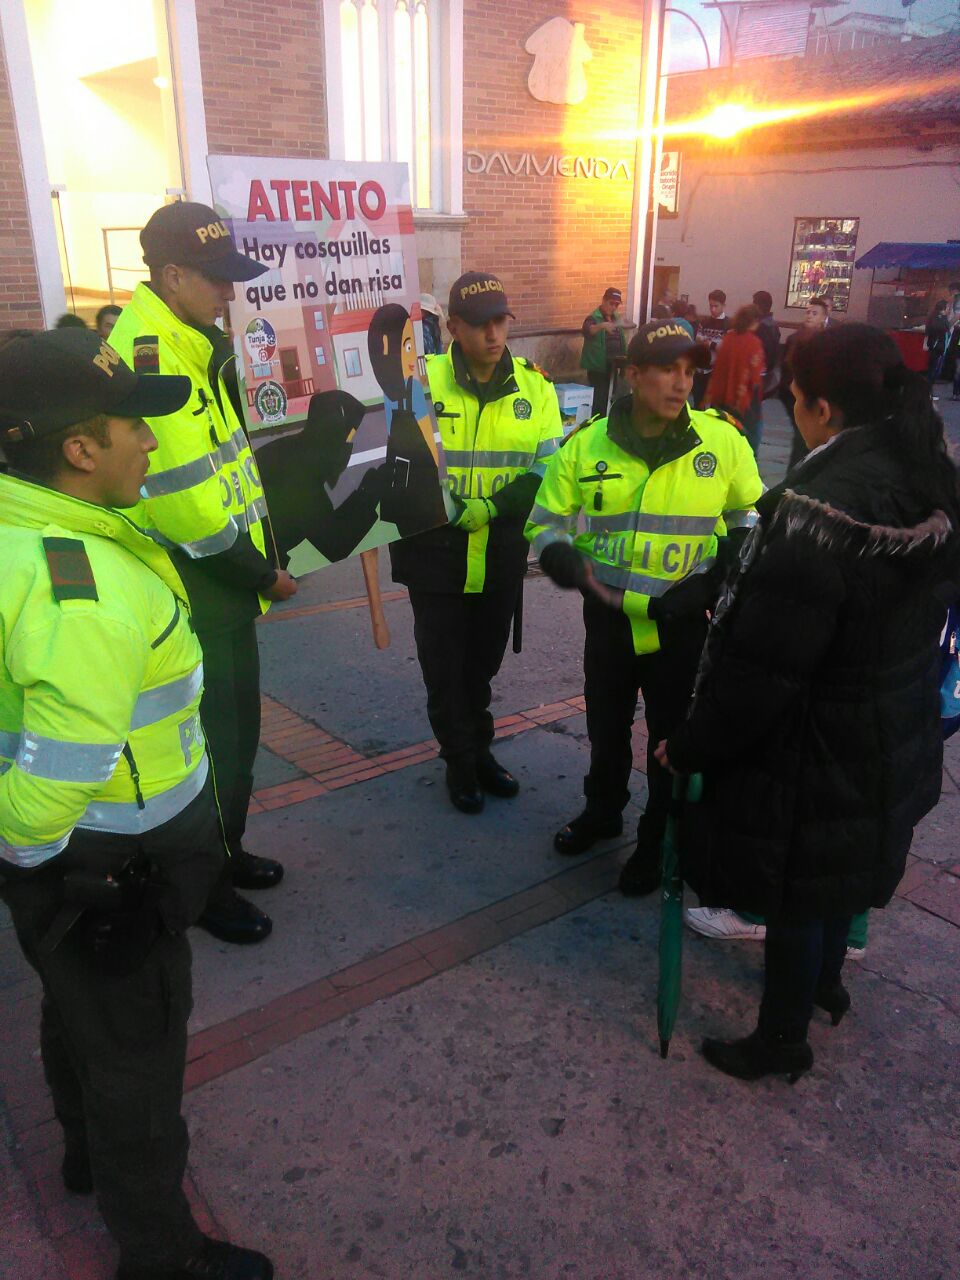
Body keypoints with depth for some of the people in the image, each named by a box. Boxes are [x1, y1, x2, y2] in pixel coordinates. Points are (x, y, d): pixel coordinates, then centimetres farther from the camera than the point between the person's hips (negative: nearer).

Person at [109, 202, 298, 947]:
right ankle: (203, 888, 25)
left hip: (221, 586, 10)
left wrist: (260, 561, 7)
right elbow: (185, 501, -27)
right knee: (218, 742, 5)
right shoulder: (149, 354, -22)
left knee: (235, 729, 21)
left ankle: (224, 852, 40)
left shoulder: (190, 345, 11)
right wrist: (260, 575, -14)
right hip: (194, 595, -9)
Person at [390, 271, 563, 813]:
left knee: (484, 661, 19)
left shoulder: (535, 387, 0)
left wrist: (488, 508, -17)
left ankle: (479, 747, 39)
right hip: (436, 552, -2)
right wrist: (453, 510, -22)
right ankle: (461, 759, 29)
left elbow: (547, 471, -4)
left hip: (501, 556, 3)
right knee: (444, 665, 9)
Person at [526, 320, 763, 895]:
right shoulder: (585, 445, -7)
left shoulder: (723, 441, -10)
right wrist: (574, 569, -16)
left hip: (682, 624, -1)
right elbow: (546, 523, 3)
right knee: (606, 727, 21)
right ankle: (603, 811, 48)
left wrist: (713, 583, -9)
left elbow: (749, 519, 4)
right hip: (609, 620, 2)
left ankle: (658, 841, 35)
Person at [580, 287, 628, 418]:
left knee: (609, 398, 13)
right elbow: (586, 330, -33)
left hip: (612, 366, 7)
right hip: (597, 367, -7)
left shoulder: (616, 318, 12)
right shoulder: (594, 318, -10)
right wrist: (602, 326, -50)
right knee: (599, 400, -13)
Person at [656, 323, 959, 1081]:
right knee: (846, 869, 28)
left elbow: (761, 670, -28)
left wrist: (689, 747, -15)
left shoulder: (819, 513, -30)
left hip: (816, 751, -8)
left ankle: (783, 1040, 35)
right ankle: (827, 982, 54)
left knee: (796, 889, 12)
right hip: (893, 737, 8)